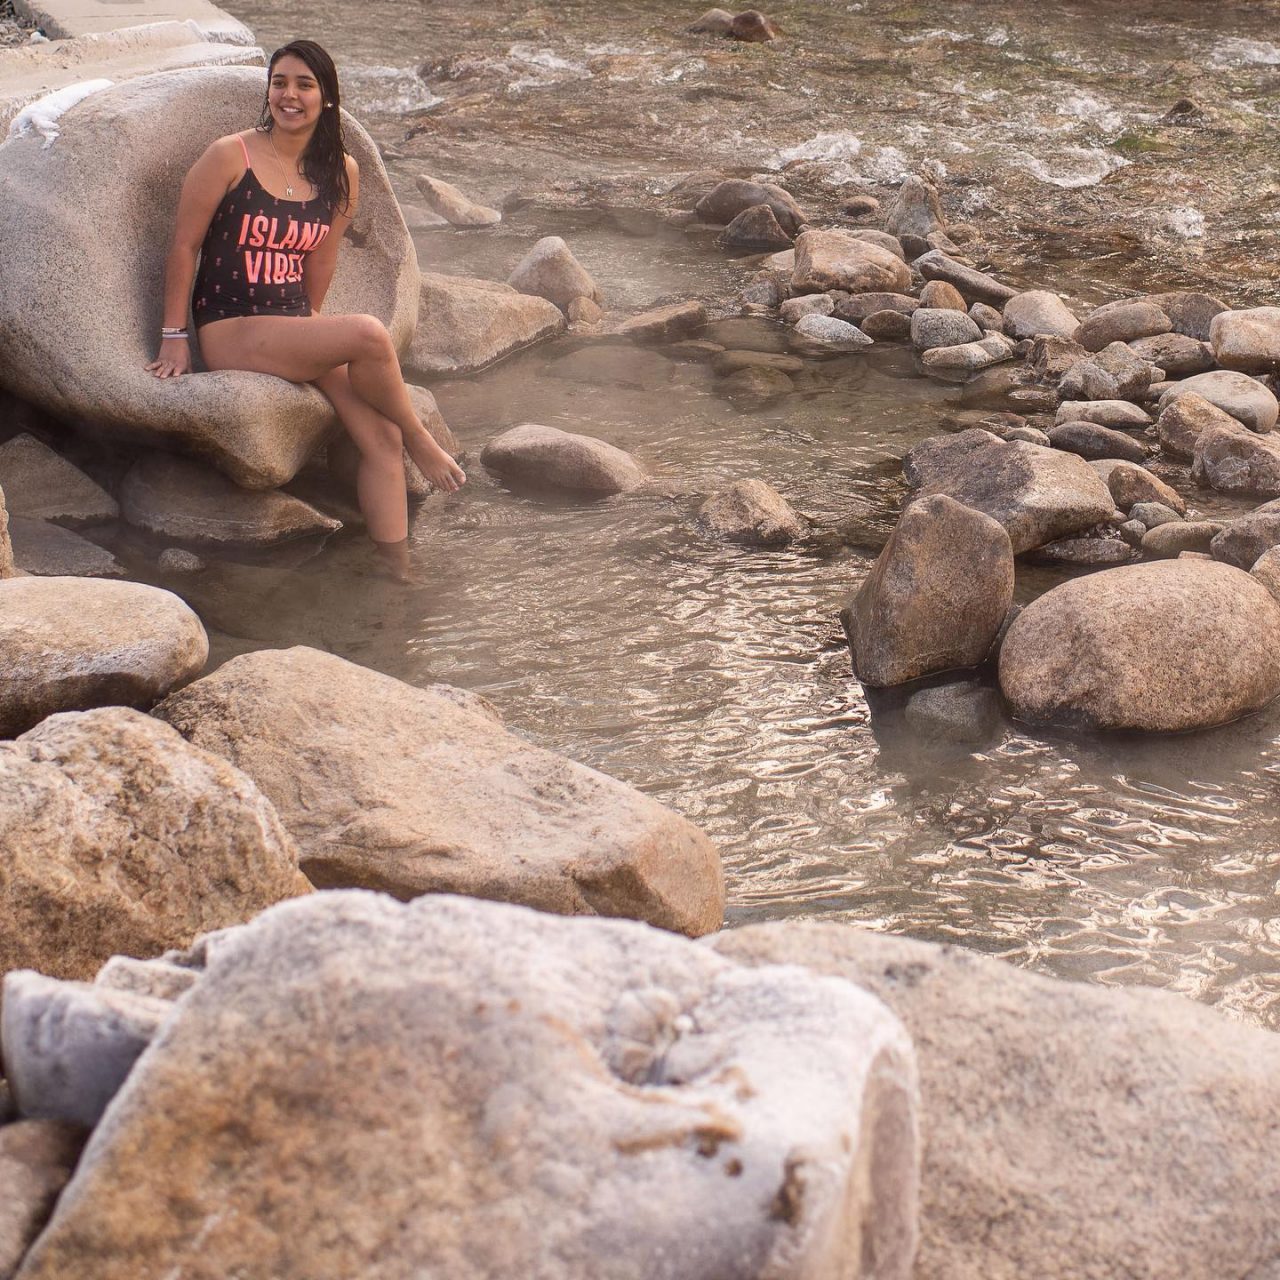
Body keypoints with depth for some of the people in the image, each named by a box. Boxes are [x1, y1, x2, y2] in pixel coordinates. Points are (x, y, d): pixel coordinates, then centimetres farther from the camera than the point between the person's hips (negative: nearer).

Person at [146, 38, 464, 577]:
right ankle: (420, 441, -2)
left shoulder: (341, 174, 7)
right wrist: (174, 338, -5)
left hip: (293, 327, 6)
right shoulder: (230, 157, -8)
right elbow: (184, 246, -4)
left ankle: (398, 573, -7)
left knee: (381, 437, -13)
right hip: (229, 331, -6)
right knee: (369, 335, -28)